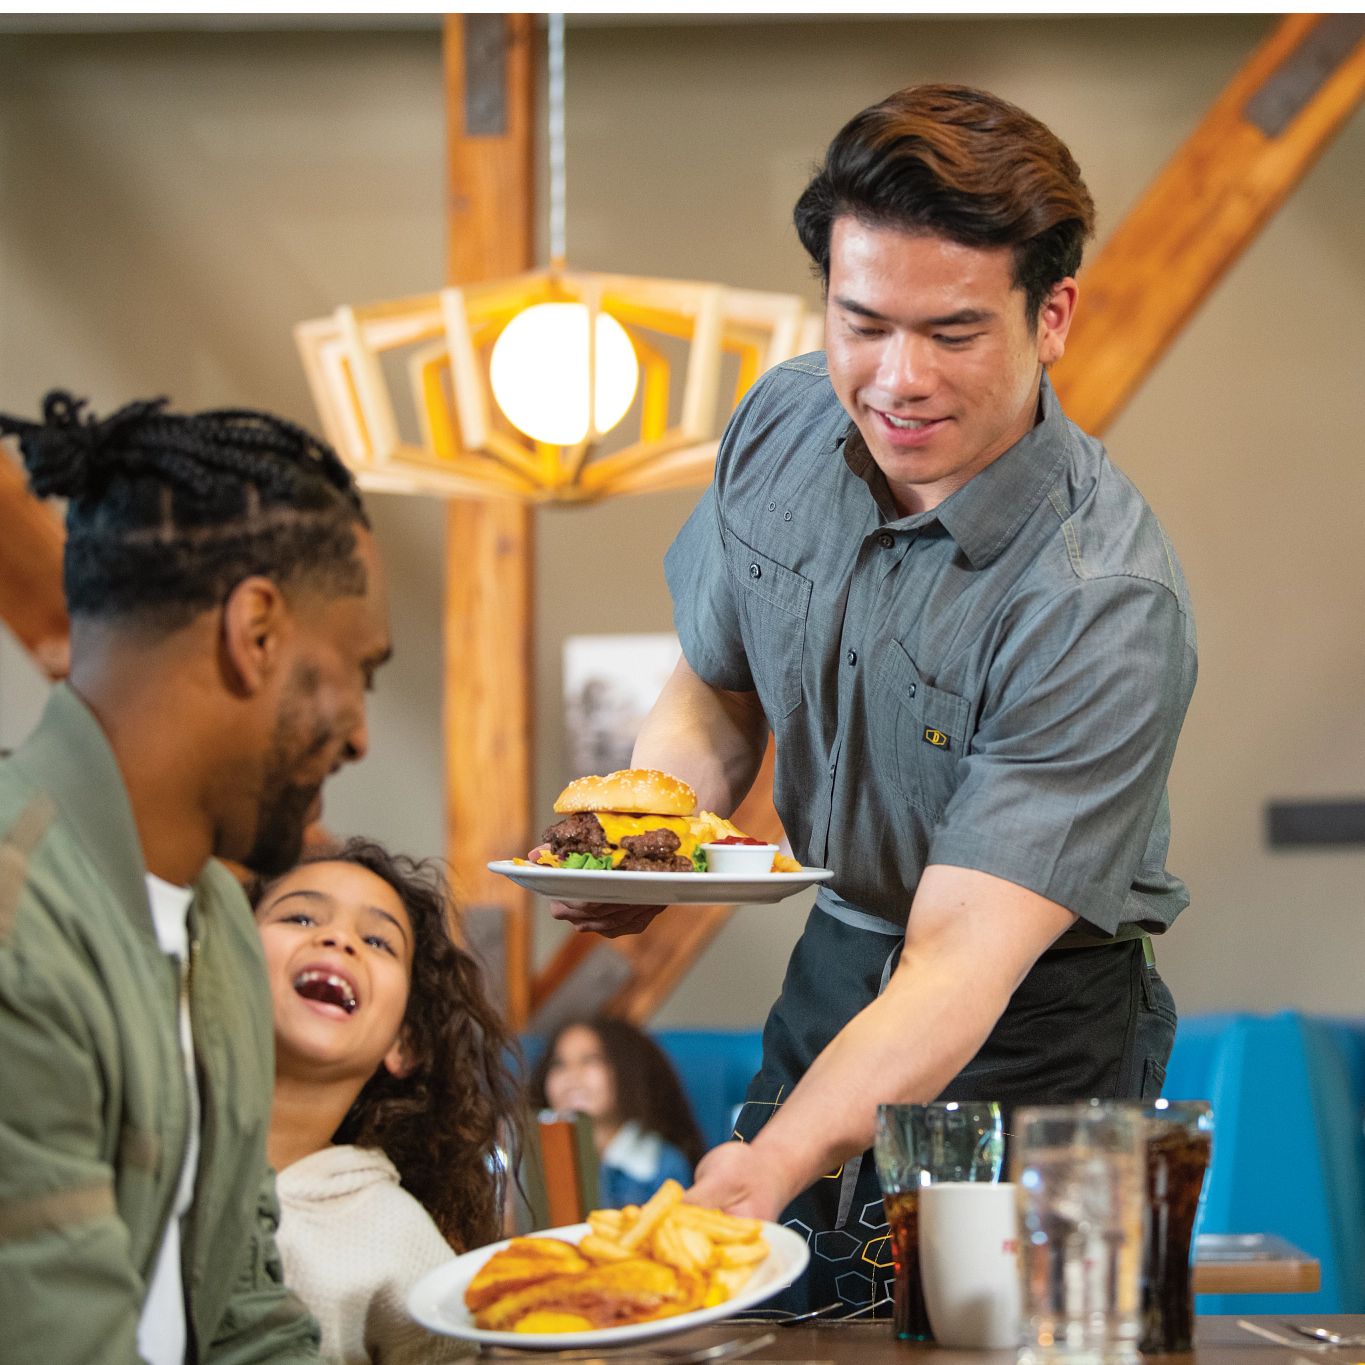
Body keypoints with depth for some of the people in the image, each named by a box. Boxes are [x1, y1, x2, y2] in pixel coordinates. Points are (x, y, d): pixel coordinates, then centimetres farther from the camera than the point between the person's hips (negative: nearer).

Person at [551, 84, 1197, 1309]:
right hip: (832, 971, 6)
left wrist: (768, 1172, -49)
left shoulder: (1107, 603, -30)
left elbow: (959, 965, -35)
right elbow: (713, 698, 7)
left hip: (1031, 1037, -5)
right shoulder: (783, 424, -10)